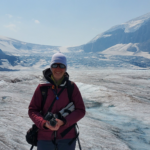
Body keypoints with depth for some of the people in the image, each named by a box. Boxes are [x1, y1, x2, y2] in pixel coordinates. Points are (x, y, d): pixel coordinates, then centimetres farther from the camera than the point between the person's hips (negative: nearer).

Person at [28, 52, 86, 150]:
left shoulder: (72, 87, -5)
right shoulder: (42, 87, -4)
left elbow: (81, 110, -4)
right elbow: (32, 110, -1)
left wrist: (63, 122, -18)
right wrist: (44, 123, -18)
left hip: (67, 138, 0)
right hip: (45, 138, 0)